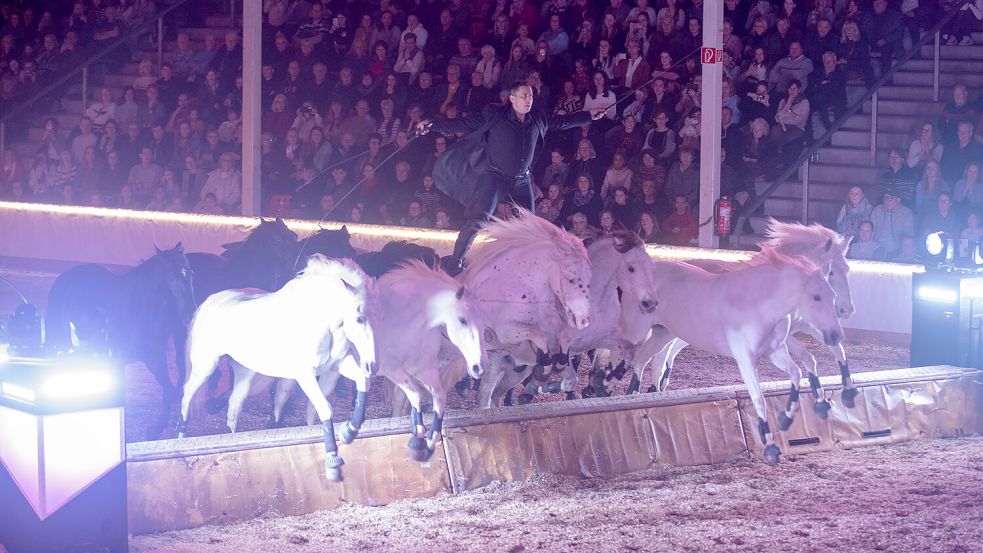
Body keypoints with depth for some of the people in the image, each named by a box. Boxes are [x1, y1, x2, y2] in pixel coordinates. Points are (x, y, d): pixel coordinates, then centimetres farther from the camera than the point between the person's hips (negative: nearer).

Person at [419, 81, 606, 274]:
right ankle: (455, 263, -12)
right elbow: (465, 124, -9)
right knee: (477, 219, -18)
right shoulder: (494, 116, -8)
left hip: (522, 181, 5)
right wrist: (433, 125, -16)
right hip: (495, 176, -5)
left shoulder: (539, 119, 7)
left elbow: (562, 122, 23)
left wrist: (589, 115, 26)